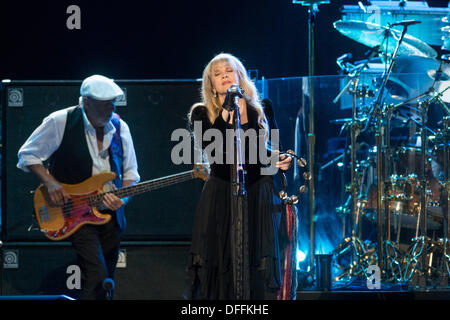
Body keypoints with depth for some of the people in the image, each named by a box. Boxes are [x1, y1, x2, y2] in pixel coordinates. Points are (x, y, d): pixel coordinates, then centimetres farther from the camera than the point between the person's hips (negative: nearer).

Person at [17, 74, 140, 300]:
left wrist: (122, 198, -7)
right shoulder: (60, 122, -10)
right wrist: (50, 182, -14)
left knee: (107, 282, 9)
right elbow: (27, 155, 0)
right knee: (97, 279, -21)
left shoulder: (120, 127, 3)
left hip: (111, 212, 5)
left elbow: (130, 173, 12)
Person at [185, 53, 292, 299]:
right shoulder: (202, 114, 5)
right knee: (217, 266, -5)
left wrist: (281, 162, -3)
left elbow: (273, 148, 17)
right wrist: (226, 116, -18)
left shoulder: (262, 109, 11)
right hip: (220, 197, -1)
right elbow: (210, 147, -12)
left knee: (259, 266, -3)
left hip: (258, 196, 2)